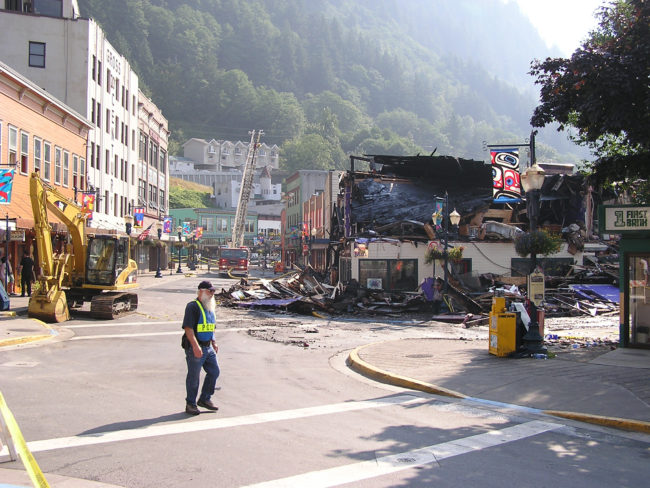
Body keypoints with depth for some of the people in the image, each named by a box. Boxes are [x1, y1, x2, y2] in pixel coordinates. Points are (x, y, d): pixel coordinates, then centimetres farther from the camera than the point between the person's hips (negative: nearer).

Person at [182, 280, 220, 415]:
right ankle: (190, 404, 16)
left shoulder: (210, 308, 14)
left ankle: (204, 399, 26)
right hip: (195, 348, -8)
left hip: (208, 347, 8)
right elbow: (188, 328, -21)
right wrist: (195, 346, -28)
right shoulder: (193, 307, -14)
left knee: (214, 372, 11)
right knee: (194, 377, 2)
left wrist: (214, 342, 21)